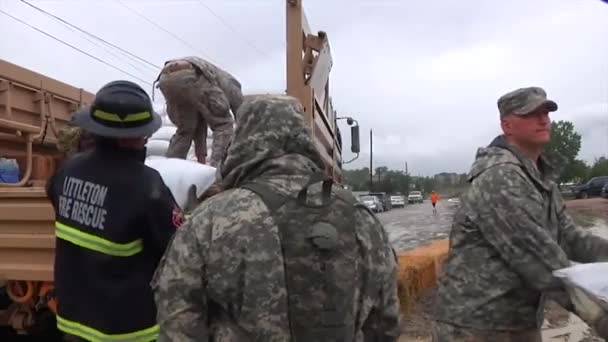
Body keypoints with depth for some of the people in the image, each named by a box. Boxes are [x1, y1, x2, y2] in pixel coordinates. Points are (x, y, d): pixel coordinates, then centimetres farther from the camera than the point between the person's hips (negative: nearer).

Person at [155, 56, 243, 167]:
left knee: (185, 129, 26)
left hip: (166, 79, 7)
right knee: (223, 125, 11)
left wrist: (201, 160, 44)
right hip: (191, 76, -6)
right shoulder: (231, 84, 32)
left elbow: (200, 127, 43)